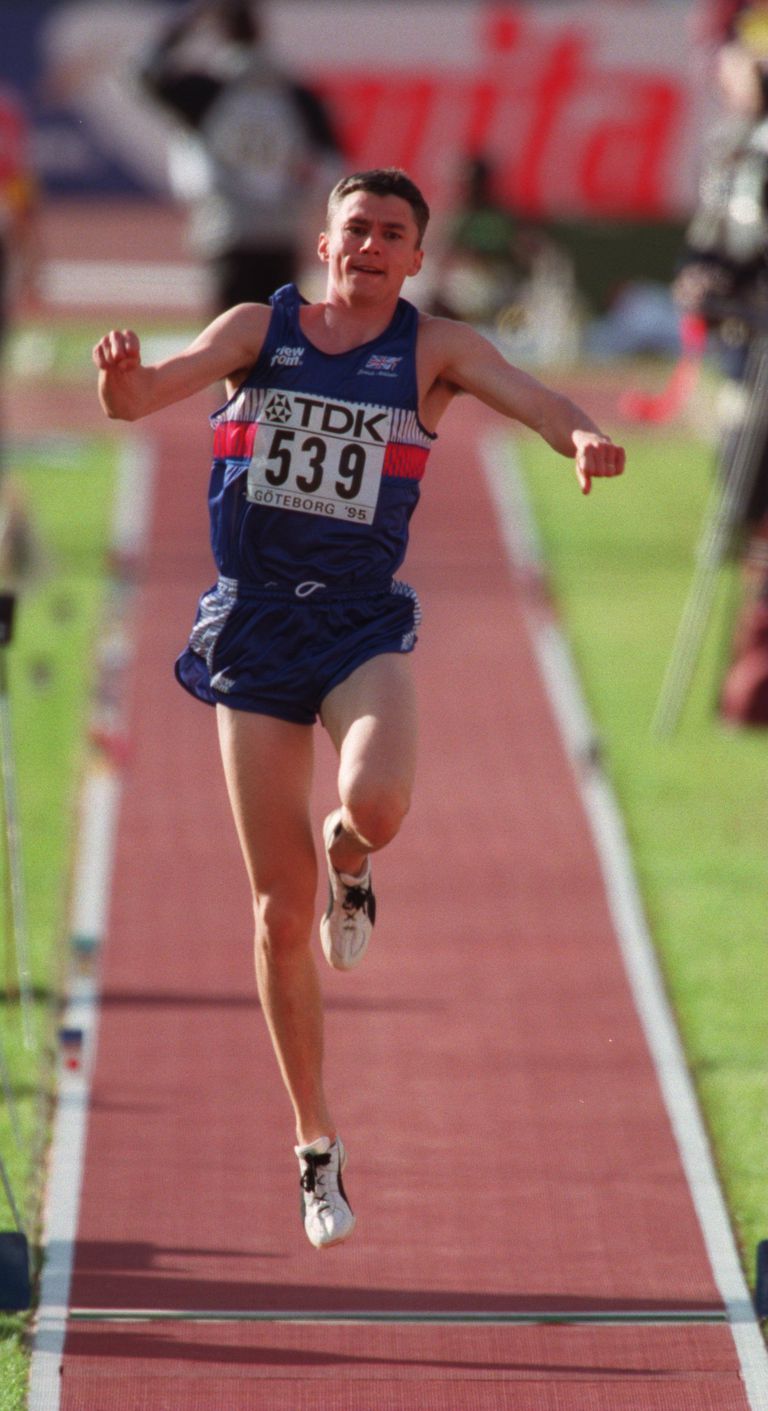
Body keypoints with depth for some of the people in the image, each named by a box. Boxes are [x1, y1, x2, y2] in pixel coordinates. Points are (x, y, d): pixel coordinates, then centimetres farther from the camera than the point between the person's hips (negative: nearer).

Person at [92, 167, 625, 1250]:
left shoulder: (433, 348, 2)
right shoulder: (261, 328, 3)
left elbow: (527, 396, -12)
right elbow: (144, 396, -8)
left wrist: (580, 436, -35)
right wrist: (122, 378, -33)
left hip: (363, 621, -1)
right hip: (253, 624, 1)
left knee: (377, 805, -33)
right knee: (280, 913, 0)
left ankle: (350, 868, 8)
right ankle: (316, 1143, 15)